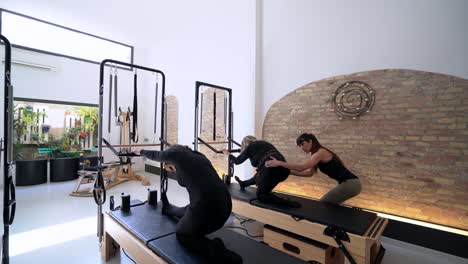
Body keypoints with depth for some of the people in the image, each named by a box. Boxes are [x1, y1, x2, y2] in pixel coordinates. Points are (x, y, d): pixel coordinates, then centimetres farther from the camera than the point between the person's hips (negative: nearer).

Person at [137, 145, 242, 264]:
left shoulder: (176, 154, 4)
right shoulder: (198, 155, 19)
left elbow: (155, 155, 26)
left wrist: (141, 151, 45)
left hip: (206, 205, -8)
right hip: (225, 204, 8)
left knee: (182, 234, 23)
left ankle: (213, 249, 0)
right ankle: (168, 209, 65)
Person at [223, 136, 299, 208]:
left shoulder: (251, 146, 8)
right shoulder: (263, 143, 26)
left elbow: (237, 161, 14)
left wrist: (229, 154, 31)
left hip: (272, 169, -9)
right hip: (284, 169, 9)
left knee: (261, 195, 10)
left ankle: (289, 203, -5)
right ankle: (243, 184, 52)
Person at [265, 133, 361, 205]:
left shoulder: (321, 152, -17)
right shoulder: (317, 154, 12)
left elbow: (302, 167, -29)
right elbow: (309, 173, 11)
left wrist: (279, 163, -30)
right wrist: (289, 171, 3)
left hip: (350, 184, -9)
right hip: (349, 183, 9)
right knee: (328, 203, 20)